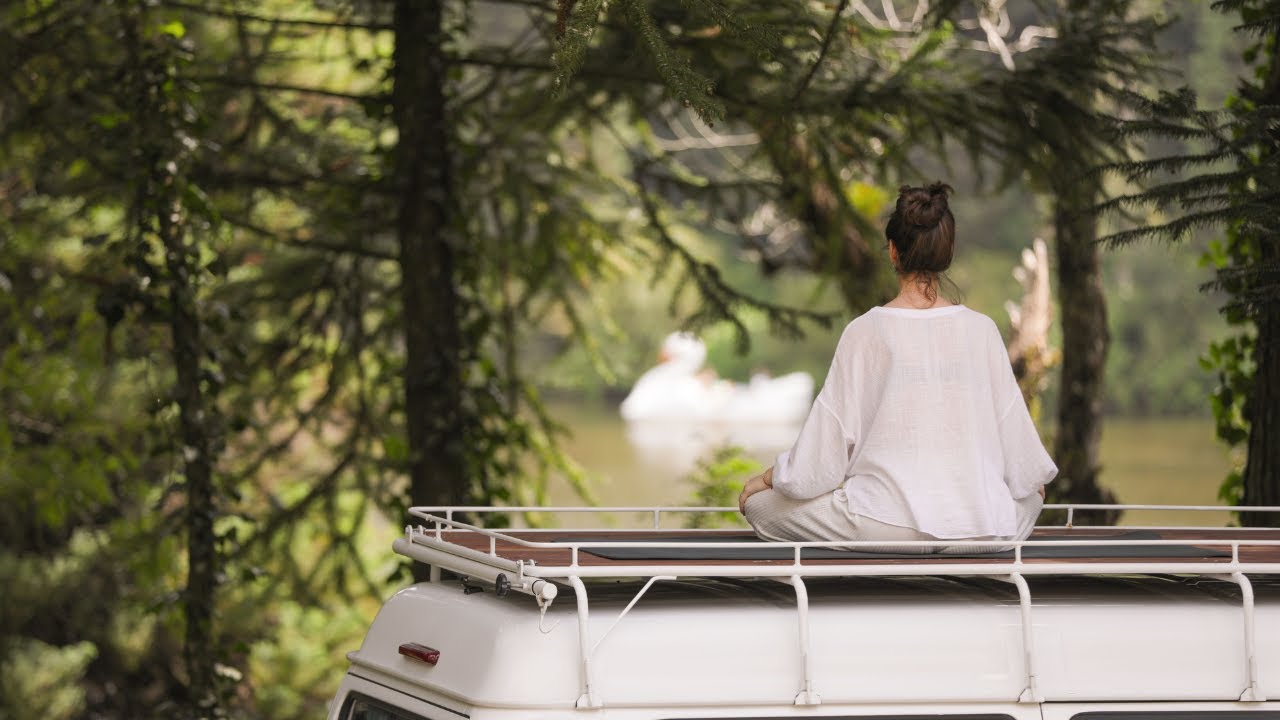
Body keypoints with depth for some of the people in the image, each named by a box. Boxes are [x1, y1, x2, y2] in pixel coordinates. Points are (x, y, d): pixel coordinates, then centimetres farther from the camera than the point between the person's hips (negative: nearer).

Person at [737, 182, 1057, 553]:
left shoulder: (865, 332, -8)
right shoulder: (981, 330, -2)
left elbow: (827, 445, -5)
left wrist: (767, 479, 13)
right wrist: (1034, 474, 27)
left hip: (885, 528, -3)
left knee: (760, 503, 13)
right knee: (1029, 494, 36)